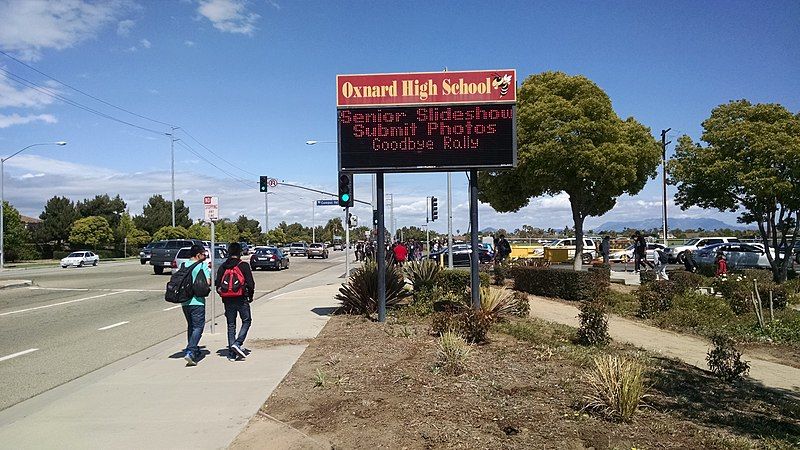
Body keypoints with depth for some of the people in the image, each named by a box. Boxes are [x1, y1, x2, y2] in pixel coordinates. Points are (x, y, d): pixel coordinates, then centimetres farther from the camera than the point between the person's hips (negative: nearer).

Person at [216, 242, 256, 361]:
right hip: (242, 299, -4)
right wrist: (250, 296, 6)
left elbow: (218, 285, 5)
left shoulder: (222, 267, 5)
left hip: (228, 301, 4)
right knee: (246, 321, 12)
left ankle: (232, 353, 11)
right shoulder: (244, 266, -7)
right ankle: (238, 343, -6)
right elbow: (251, 283, -9)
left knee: (231, 325, 11)